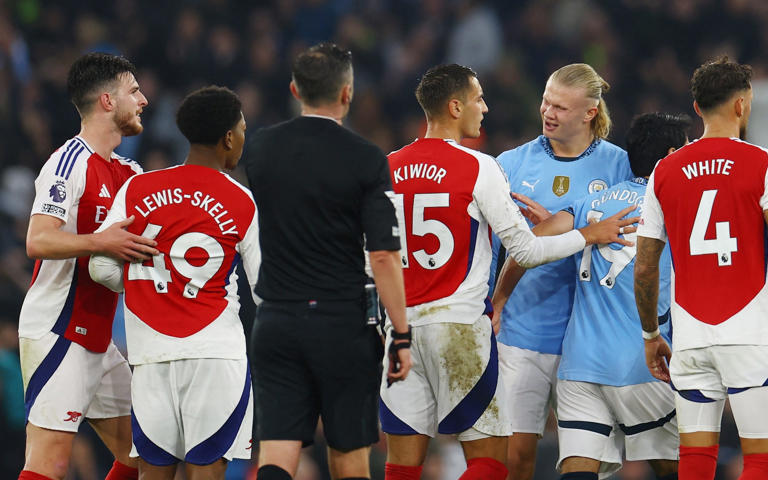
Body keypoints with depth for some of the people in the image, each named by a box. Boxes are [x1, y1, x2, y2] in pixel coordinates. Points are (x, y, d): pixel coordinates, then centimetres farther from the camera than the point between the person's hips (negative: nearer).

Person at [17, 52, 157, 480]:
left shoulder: (127, 172, 15)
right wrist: (100, 242, -34)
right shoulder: (70, 163, -12)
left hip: (98, 339, 10)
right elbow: (38, 241, -22)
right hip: (57, 332, -10)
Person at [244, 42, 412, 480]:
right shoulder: (366, 160, -9)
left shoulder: (262, 147, 3)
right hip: (343, 326, -3)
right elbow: (383, 256, -12)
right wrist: (401, 337, -6)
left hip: (276, 324, 3)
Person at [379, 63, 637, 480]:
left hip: (401, 323, 5)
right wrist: (588, 235, 8)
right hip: (461, 326, -5)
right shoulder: (478, 169, -8)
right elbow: (526, 251, -6)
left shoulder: (387, 169, 6)